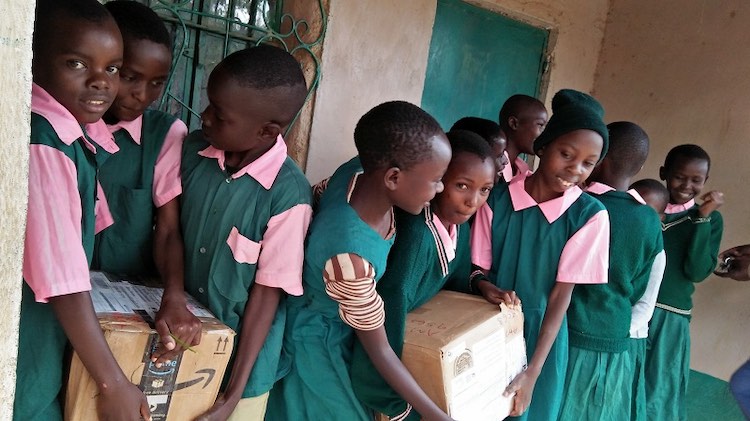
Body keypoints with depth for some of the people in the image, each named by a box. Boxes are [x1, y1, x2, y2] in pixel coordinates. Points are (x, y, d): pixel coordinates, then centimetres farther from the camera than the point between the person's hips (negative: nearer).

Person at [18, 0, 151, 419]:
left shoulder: (74, 137, 3)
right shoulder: (42, 147, -25)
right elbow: (65, 286, -25)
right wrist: (114, 384, -18)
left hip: (49, 345, 8)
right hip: (22, 360, -8)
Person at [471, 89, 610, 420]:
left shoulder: (590, 216, -13)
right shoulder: (496, 199, -9)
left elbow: (561, 295, -13)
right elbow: (478, 269, 1)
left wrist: (533, 372, -17)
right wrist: (484, 286, -23)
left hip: (542, 333, -1)